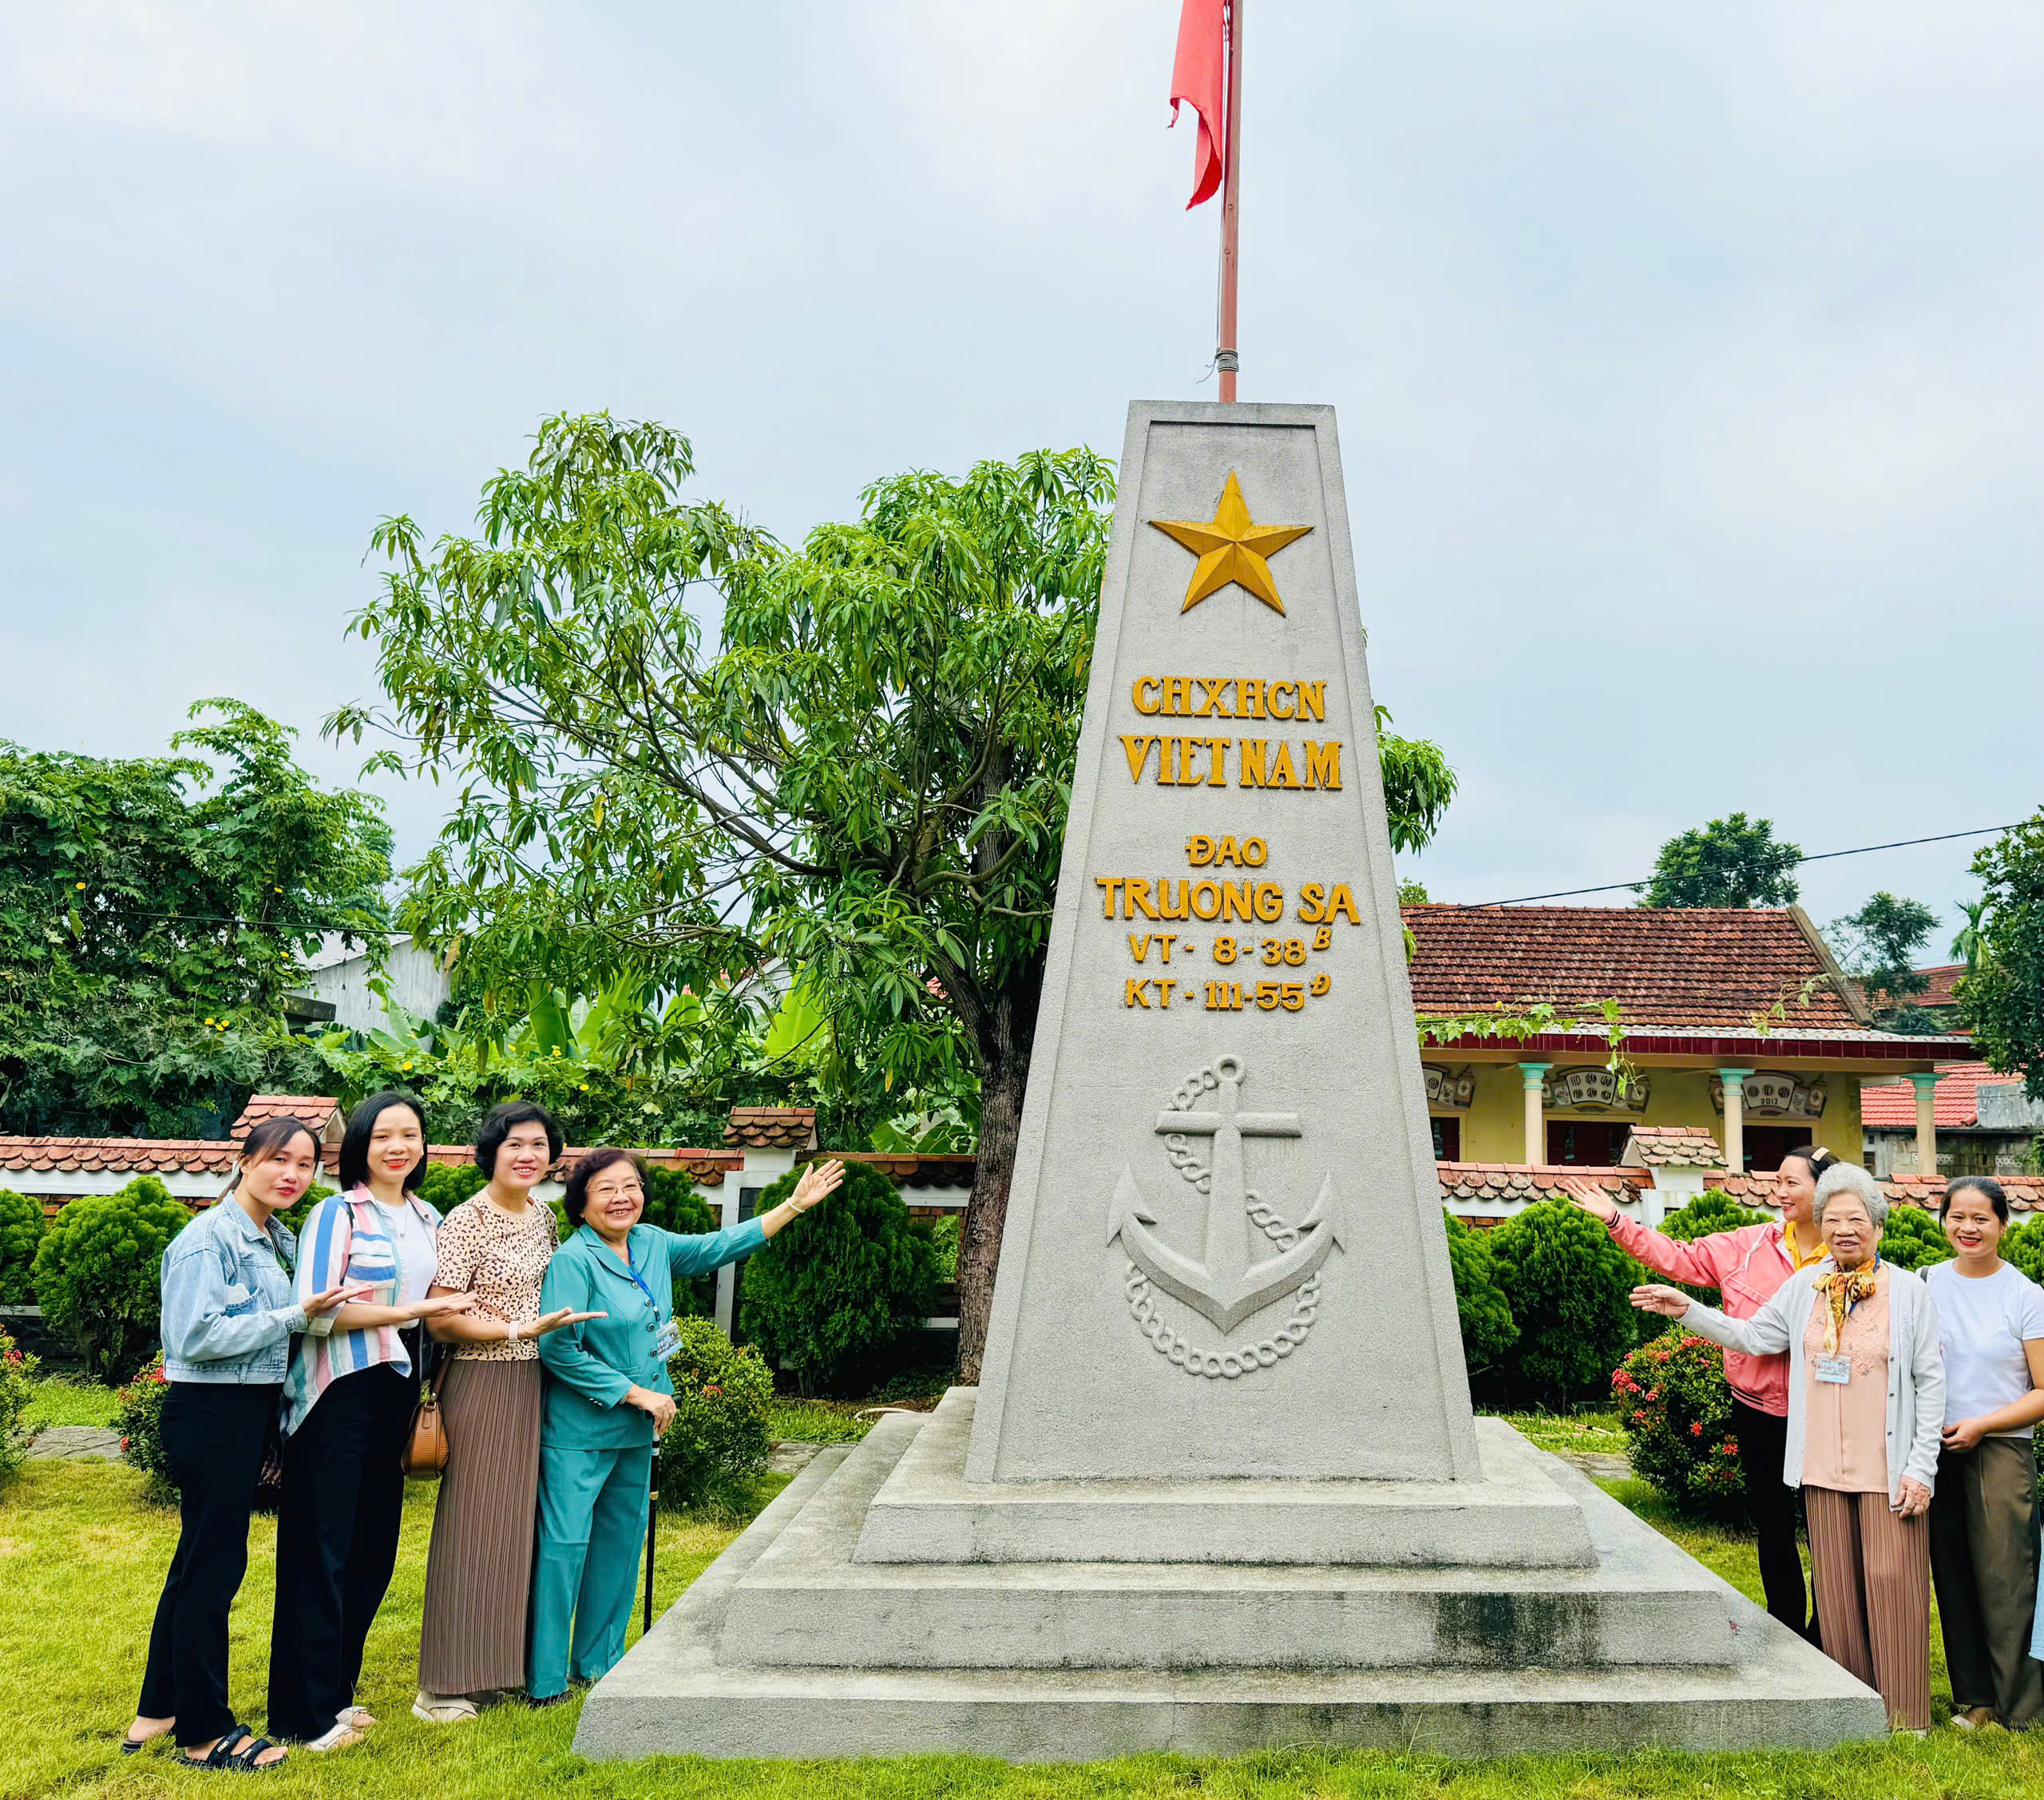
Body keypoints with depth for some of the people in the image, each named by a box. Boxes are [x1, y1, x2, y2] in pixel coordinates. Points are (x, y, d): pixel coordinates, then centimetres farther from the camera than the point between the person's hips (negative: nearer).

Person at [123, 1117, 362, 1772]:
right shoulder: (209, 1238, -15)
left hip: (251, 1411, 9)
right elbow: (195, 1336, -23)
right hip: (209, 1413, -9)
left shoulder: (280, 1240, 11)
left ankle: (157, 1711, 33)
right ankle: (204, 1732, 13)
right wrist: (294, 1316, -22)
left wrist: (321, 1310, 6)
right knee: (213, 1565, 0)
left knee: (199, 1559, 18)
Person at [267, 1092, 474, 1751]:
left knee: (374, 1547, 12)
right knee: (321, 1549, 0)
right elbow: (316, 1309, -16)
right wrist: (413, 1310, -17)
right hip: (340, 1393, -6)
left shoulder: (429, 1220, 11)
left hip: (397, 1392, 6)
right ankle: (307, 1713, 9)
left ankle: (337, 1690, 25)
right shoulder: (337, 1213, -7)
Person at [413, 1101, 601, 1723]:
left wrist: (562, 1324, 7)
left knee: (518, 1521, 12)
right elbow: (441, 1319, -16)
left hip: (532, 1384, 7)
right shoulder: (467, 1222, -12)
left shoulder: (544, 1216, 10)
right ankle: (441, 1687, 8)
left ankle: (509, 1664, 23)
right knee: (471, 1527, -2)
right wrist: (523, 1329, -20)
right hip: (481, 1384, -7)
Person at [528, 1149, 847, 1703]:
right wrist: (637, 1393, -17)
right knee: (564, 1544, -4)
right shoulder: (574, 1259, -17)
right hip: (579, 1428, -8)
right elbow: (556, 1349, -21)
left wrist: (794, 1205, 10)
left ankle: (598, 1661, 30)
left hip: (637, 1427, 8)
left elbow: (718, 1246, 13)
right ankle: (543, 1680, 8)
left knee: (622, 1537, 16)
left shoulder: (653, 1244, 3)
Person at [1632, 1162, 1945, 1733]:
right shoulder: (1805, 1287, 7)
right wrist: (1688, 1311, 2)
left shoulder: (1909, 1291, -3)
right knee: (1836, 1587, 10)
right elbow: (1752, 1337, 13)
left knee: (1891, 1584, 0)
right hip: (1822, 1468, 4)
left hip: (1888, 1470, -3)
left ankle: (1905, 1716, 14)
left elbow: (1930, 1382, -3)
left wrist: (1921, 1468, -7)